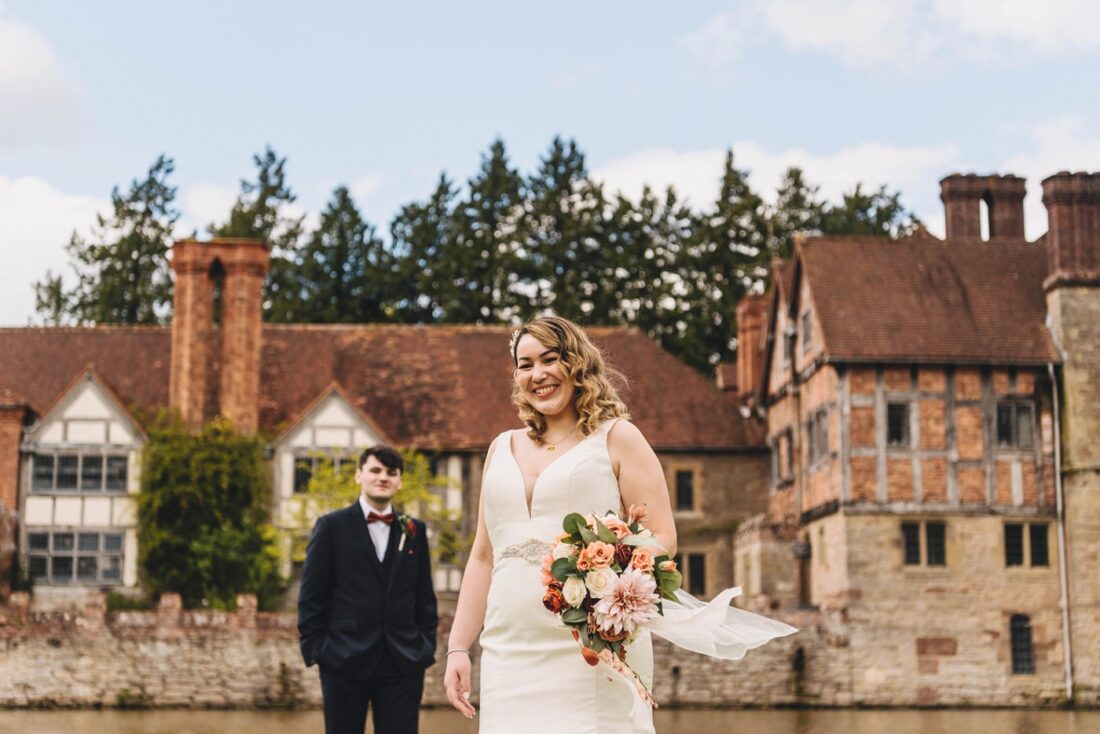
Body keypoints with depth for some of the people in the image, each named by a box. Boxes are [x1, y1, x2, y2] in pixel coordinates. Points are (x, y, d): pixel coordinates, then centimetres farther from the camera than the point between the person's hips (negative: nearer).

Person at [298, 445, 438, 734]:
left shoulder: (414, 531, 10)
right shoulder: (332, 526, 2)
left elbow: (425, 596, 12)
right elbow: (311, 595, 0)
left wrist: (426, 646, 4)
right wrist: (314, 648, -5)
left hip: (403, 663, 2)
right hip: (345, 661, -2)